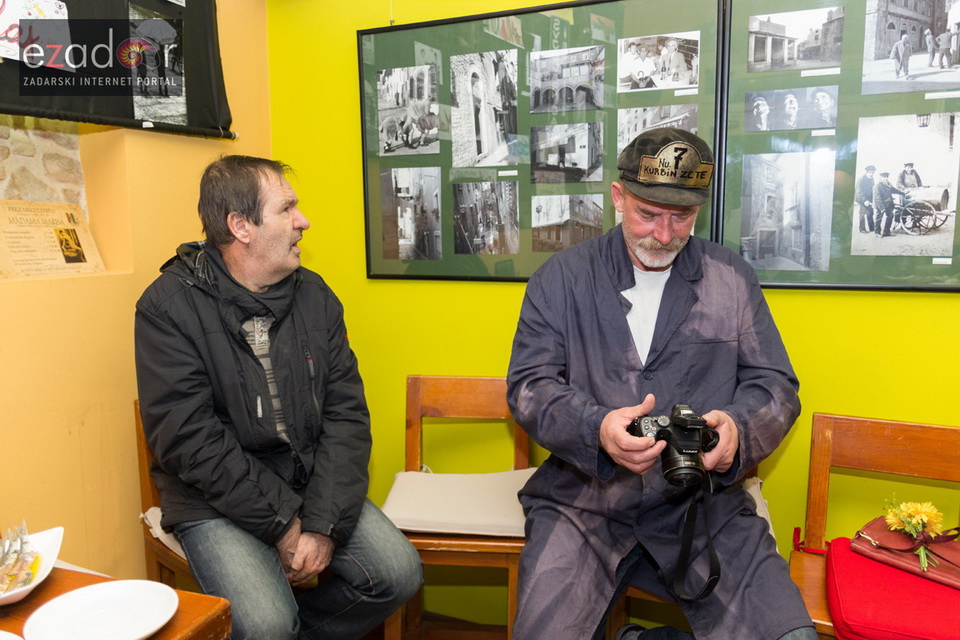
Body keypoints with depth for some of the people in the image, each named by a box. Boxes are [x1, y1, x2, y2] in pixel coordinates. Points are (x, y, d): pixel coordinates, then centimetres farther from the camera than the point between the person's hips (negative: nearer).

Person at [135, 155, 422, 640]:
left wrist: (323, 525, -12)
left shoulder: (314, 295, 3)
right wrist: (284, 526, -16)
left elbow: (346, 415, -2)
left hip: (313, 487, 4)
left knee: (399, 572, -10)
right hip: (217, 502, -4)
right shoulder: (169, 305, -9)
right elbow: (188, 439, -15)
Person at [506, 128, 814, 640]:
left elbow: (774, 385, 9)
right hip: (584, 500, -1)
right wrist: (597, 428, -22)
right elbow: (528, 384, -2)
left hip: (705, 501, 2)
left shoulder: (734, 280, 8)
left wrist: (738, 428, -15)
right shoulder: (561, 277, 3)